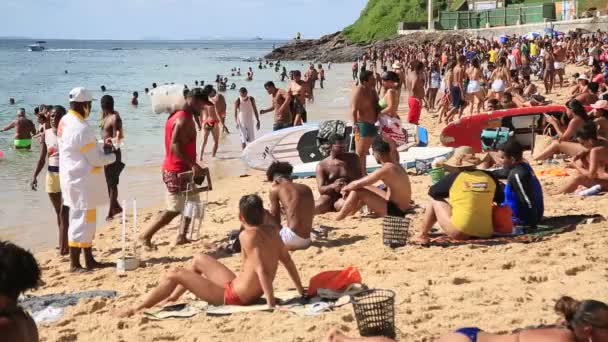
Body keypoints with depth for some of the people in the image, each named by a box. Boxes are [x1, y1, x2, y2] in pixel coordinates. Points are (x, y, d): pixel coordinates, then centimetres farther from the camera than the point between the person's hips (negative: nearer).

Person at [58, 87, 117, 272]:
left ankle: (89, 260, 24)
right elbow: (95, 159, -17)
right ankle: (74, 264, 2)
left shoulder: (65, 121, 6)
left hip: (74, 179, 10)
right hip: (82, 182, -10)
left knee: (87, 221, 16)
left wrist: (101, 145, 7)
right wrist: (112, 156, 1)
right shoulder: (81, 129, -23)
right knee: (81, 221, -3)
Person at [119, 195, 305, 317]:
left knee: (175, 275, 2)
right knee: (198, 260, 25)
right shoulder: (272, 229, -2)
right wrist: (301, 291, 13)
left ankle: (136, 309, 15)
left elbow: (261, 269, -31)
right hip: (243, 291, 8)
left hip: (233, 297, -8)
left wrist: (271, 303, -31)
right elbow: (287, 260, 4)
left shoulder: (247, 235, -25)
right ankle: (172, 298, 40)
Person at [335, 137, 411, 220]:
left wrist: (345, 188, 3)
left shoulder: (386, 169, -22)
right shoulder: (396, 166, 8)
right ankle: (348, 214, 31)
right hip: (402, 210, 10)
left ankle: (337, 219, 0)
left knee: (357, 191, -11)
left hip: (394, 212, -10)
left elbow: (357, 184, -17)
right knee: (365, 188, 22)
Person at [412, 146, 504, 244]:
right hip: (485, 233, 4)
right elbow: (501, 199, 19)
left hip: (459, 233, -4)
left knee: (435, 200, 17)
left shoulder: (453, 177, -2)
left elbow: (432, 192, 13)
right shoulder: (489, 177, 5)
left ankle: (422, 235, 23)